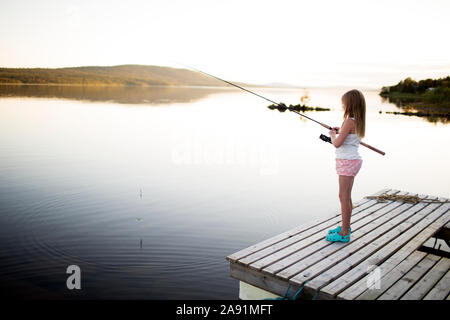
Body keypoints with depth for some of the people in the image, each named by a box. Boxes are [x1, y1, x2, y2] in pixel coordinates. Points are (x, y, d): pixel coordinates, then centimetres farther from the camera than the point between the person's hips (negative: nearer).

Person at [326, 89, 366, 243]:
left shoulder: (349, 121, -18)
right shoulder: (358, 121, 10)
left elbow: (337, 143, -23)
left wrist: (332, 135, -4)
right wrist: (340, 132, 16)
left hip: (348, 161, -10)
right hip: (351, 161, 10)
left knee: (344, 197, -4)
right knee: (346, 197, 17)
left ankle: (344, 233, 3)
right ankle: (345, 227, 29)